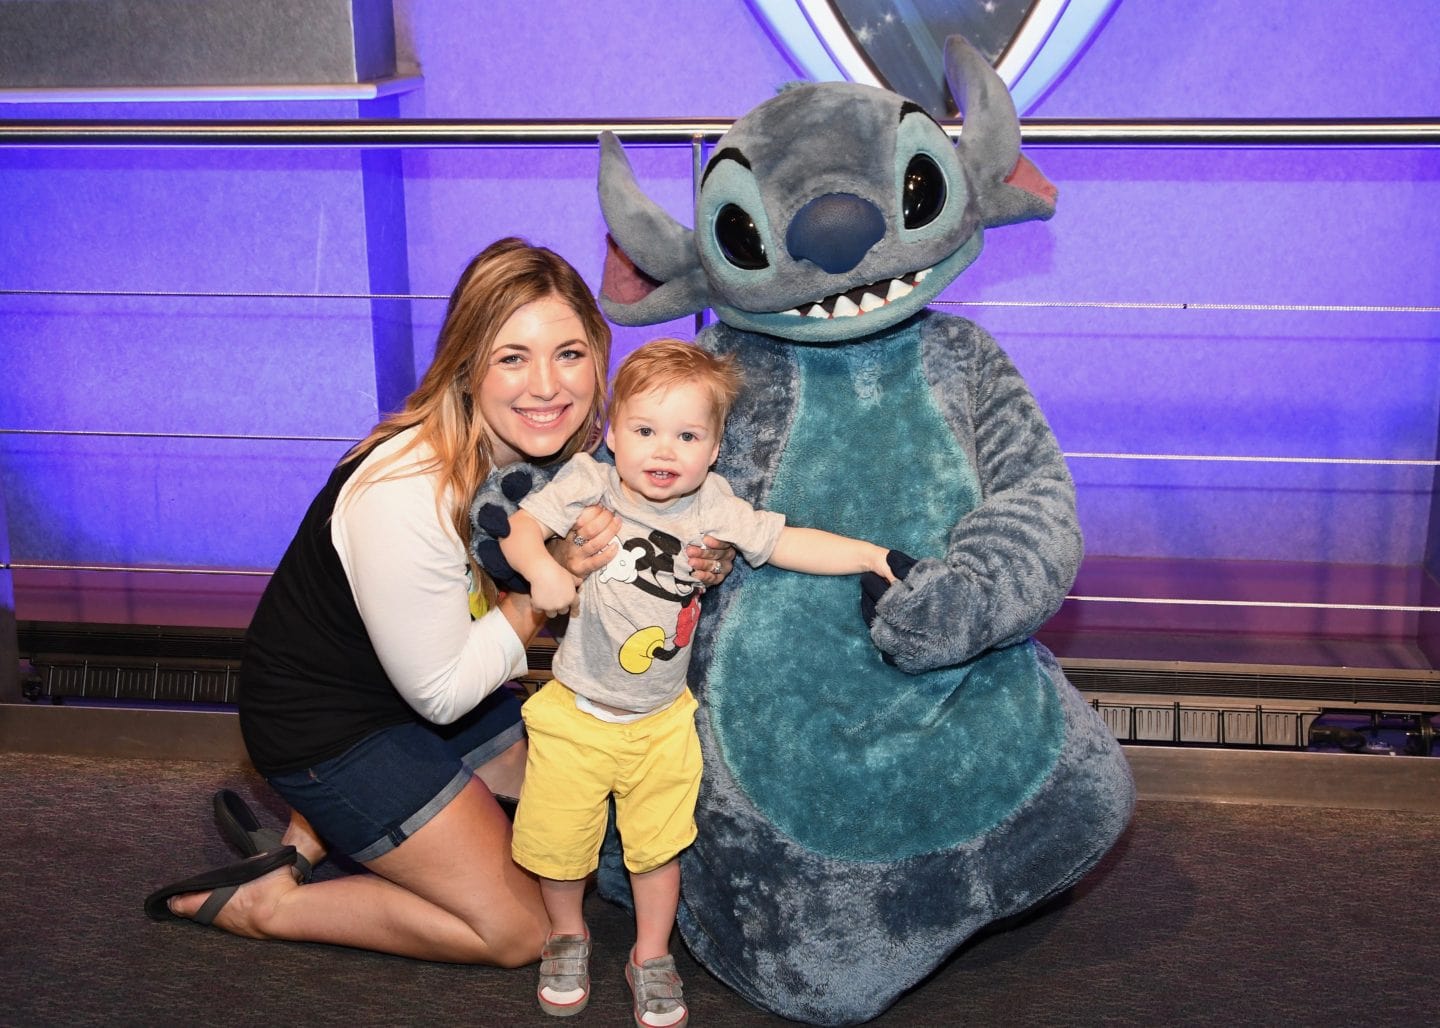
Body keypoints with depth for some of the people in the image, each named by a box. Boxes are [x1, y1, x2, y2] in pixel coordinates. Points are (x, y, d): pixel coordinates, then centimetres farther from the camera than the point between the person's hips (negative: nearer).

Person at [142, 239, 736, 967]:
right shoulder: (409, 497, -34)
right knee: (517, 931, -6)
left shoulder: (546, 446, -10)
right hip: (325, 724, -8)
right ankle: (262, 903, 5)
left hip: (429, 687, 8)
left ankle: (321, 830, 16)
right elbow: (441, 692, -22)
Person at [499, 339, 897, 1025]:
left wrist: (870, 555, -15)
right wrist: (541, 567, -36)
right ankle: (567, 936, 39)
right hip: (576, 712, -1)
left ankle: (652, 956, 35)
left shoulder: (713, 509, -8)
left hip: (662, 722, 1)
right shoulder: (589, 486, -14)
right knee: (558, 840, 10)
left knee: (658, 844, 11)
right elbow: (517, 526, -16)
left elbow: (789, 543, -7)